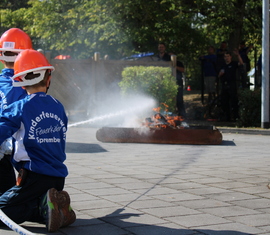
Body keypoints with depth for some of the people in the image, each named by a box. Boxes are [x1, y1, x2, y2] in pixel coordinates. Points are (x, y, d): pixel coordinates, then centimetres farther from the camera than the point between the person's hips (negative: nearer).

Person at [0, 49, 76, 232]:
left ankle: (46, 205, -22)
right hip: (59, 178, 6)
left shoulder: (20, 108, -8)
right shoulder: (59, 107, 10)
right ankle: (57, 203, -7)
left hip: (35, 176, -6)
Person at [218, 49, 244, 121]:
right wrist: (220, 74, 1)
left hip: (232, 85, -6)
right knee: (224, 102, 7)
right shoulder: (223, 66, 20)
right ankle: (227, 117, 16)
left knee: (234, 101, -11)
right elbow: (219, 76, 23)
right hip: (224, 85, 6)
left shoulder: (233, 64, 4)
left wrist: (238, 55, -25)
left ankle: (236, 117, -10)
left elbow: (241, 63, -16)